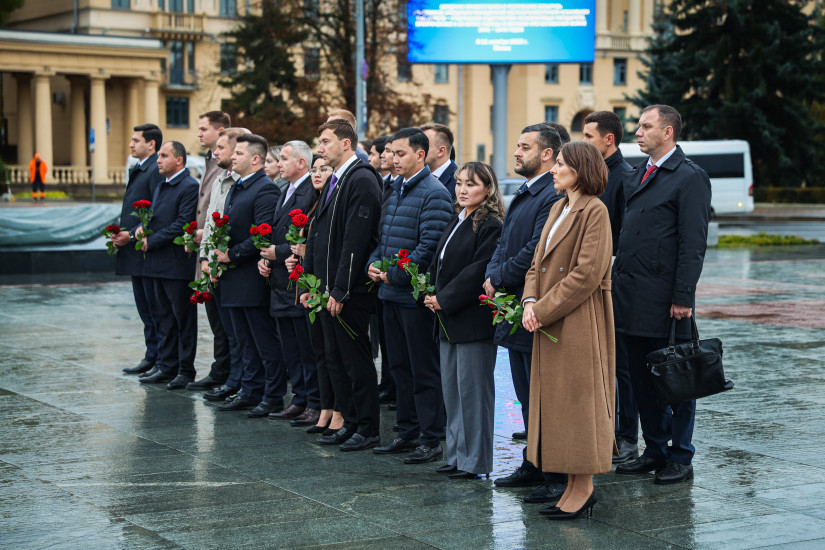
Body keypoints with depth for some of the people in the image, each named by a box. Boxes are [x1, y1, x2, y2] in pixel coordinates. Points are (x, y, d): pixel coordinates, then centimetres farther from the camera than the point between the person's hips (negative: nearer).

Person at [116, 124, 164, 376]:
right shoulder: (137, 170, 18)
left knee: (157, 310, -4)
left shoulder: (157, 171, -14)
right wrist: (120, 235, 7)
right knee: (145, 310, 14)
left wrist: (132, 235, -19)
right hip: (135, 254, 10)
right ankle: (151, 358, 21)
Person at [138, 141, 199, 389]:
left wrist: (151, 241, -16)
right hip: (159, 264, 9)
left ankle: (186, 370, 6)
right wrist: (141, 228, -1)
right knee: (165, 317, 14)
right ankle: (166, 367, 20)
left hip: (179, 264, -9)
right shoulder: (160, 187, 17)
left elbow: (183, 224, -19)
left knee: (183, 318, -1)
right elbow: (152, 216, 22)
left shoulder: (190, 187, -12)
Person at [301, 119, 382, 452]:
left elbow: (356, 240, -20)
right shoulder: (333, 182, 16)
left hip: (350, 292, -9)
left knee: (356, 360, -2)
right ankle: (350, 424, 22)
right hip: (328, 289, 10)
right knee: (335, 360, 13)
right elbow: (316, 235, 19)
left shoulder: (362, 180, -15)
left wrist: (340, 290, -21)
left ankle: (368, 430, 7)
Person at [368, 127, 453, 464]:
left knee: (424, 370, -2)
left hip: (415, 295, -9)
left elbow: (429, 247, -18)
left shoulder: (434, 194, -13)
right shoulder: (396, 190, 15)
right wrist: (374, 264, 2)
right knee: (400, 368, 14)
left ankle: (431, 440, 4)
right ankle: (407, 433, 23)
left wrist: (395, 274, -16)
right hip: (391, 295, 9)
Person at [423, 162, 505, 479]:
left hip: (474, 320, -9)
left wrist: (444, 299, -15)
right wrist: (433, 295, 4)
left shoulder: (490, 225, -12)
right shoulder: (456, 222, 16)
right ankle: (457, 456, 21)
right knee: (451, 390, 13)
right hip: (450, 321, 9)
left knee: (472, 390, -3)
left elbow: (479, 271, -18)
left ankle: (475, 462, 4)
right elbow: (439, 264, 19)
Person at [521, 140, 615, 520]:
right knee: (554, 400, 10)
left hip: (580, 322, -9)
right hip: (550, 320, 9)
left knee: (579, 399, -3)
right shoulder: (559, 208, 15)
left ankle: (584, 488, 5)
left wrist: (544, 309, -16)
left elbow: (587, 274, -18)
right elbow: (538, 263, 14)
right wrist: (530, 301, -3)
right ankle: (573, 487, 17)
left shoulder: (595, 211, -12)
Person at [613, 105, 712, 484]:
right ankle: (655, 450, 23)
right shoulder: (635, 176, 16)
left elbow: (694, 244, -13)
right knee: (641, 379, 13)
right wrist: (617, 283, 12)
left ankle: (680, 457, 11)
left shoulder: (690, 178, -8)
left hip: (664, 301, -8)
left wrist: (683, 298, -18)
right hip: (630, 297, 8)